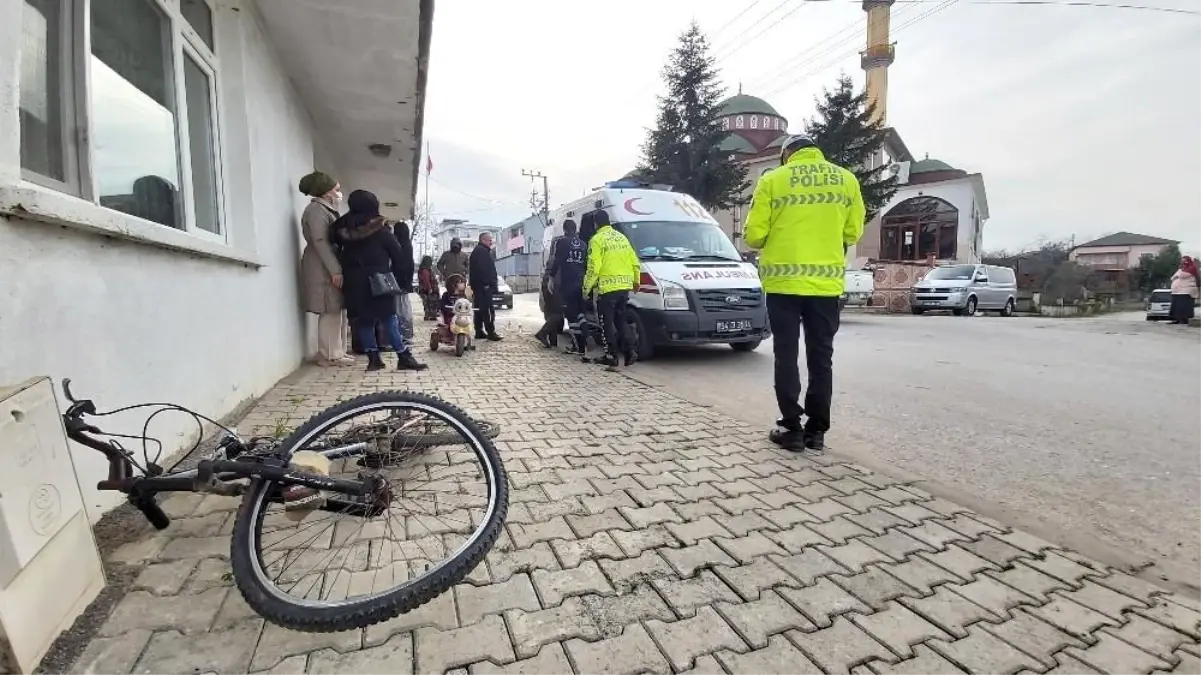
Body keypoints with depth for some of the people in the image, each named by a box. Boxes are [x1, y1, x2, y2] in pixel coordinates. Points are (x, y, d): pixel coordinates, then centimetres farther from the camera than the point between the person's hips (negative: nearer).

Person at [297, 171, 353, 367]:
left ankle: (336, 352, 13)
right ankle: (329, 355, -7)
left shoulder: (325, 210, 23)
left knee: (337, 310, 9)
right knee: (330, 311, -10)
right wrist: (335, 270, -24)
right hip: (323, 269, -10)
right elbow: (320, 242, -18)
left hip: (329, 267, 10)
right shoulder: (316, 210, -8)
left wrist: (337, 268, 18)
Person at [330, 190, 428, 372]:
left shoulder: (344, 229, 6)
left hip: (353, 282, 4)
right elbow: (398, 255, -1)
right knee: (390, 319, -3)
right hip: (377, 282, -4)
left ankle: (373, 358, 9)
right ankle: (404, 357, -4)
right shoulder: (381, 230, -6)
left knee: (363, 320, 9)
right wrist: (402, 278, 11)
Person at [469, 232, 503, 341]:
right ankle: (490, 332, -13)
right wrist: (487, 283, -23)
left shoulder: (477, 251, 24)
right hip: (484, 286, -11)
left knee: (480, 309, 11)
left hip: (477, 285, 11)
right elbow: (483, 269, -22)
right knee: (487, 310, -12)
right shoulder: (482, 251, -11)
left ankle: (479, 332, 15)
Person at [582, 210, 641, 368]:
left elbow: (593, 268, -14)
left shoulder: (597, 239, -7)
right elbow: (635, 263, 14)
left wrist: (587, 288, -4)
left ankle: (611, 355, 5)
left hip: (607, 288, -7)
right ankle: (628, 351, 11)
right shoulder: (622, 237, 14)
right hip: (625, 287, 7)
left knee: (607, 323, 3)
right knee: (620, 321, 16)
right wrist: (636, 281, 29)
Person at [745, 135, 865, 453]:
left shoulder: (772, 180, -2)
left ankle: (792, 429, 8)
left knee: (787, 356, 5)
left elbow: (754, 234, -4)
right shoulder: (846, 179, 8)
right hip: (827, 282, 3)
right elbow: (853, 231, 10)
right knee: (821, 357, 10)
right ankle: (817, 430, 15)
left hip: (784, 280, -2)